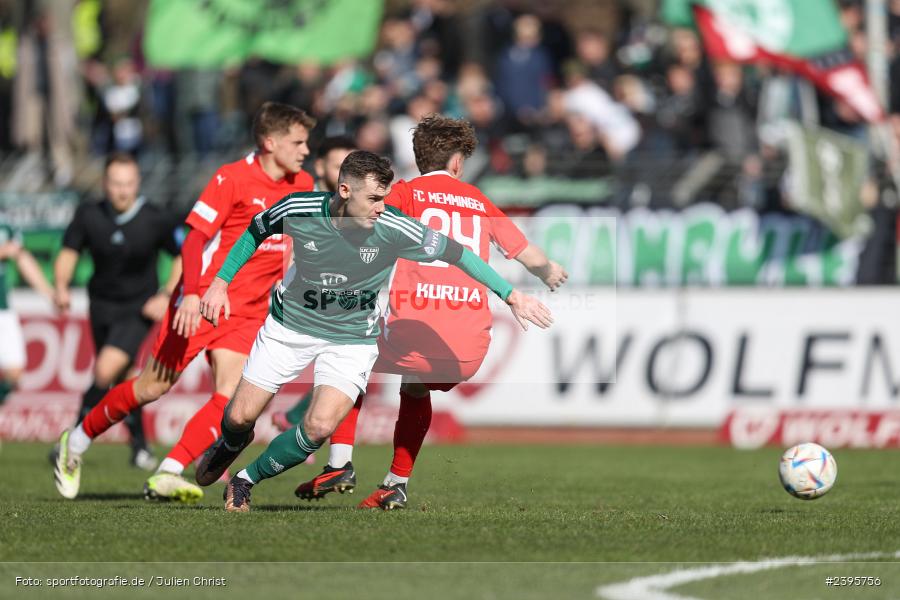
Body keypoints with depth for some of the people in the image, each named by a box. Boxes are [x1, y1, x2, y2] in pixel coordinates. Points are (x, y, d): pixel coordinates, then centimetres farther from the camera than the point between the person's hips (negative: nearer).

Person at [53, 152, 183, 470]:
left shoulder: (156, 220, -13)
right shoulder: (89, 215, -7)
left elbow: (184, 255, 0)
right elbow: (69, 252, 6)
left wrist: (166, 295, -9)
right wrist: (61, 287, -11)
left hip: (139, 309, -4)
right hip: (102, 306, 4)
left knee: (107, 372, -21)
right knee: (122, 379, 14)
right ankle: (139, 444, 34)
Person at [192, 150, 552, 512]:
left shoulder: (395, 229, -23)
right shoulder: (298, 209, -20)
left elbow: (456, 253, -11)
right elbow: (256, 232, 2)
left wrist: (511, 296, -12)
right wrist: (221, 281, 0)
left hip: (352, 338, -1)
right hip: (290, 325, 1)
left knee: (320, 428, -20)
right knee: (240, 417, 2)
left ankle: (246, 480, 6)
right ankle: (232, 442, 43)